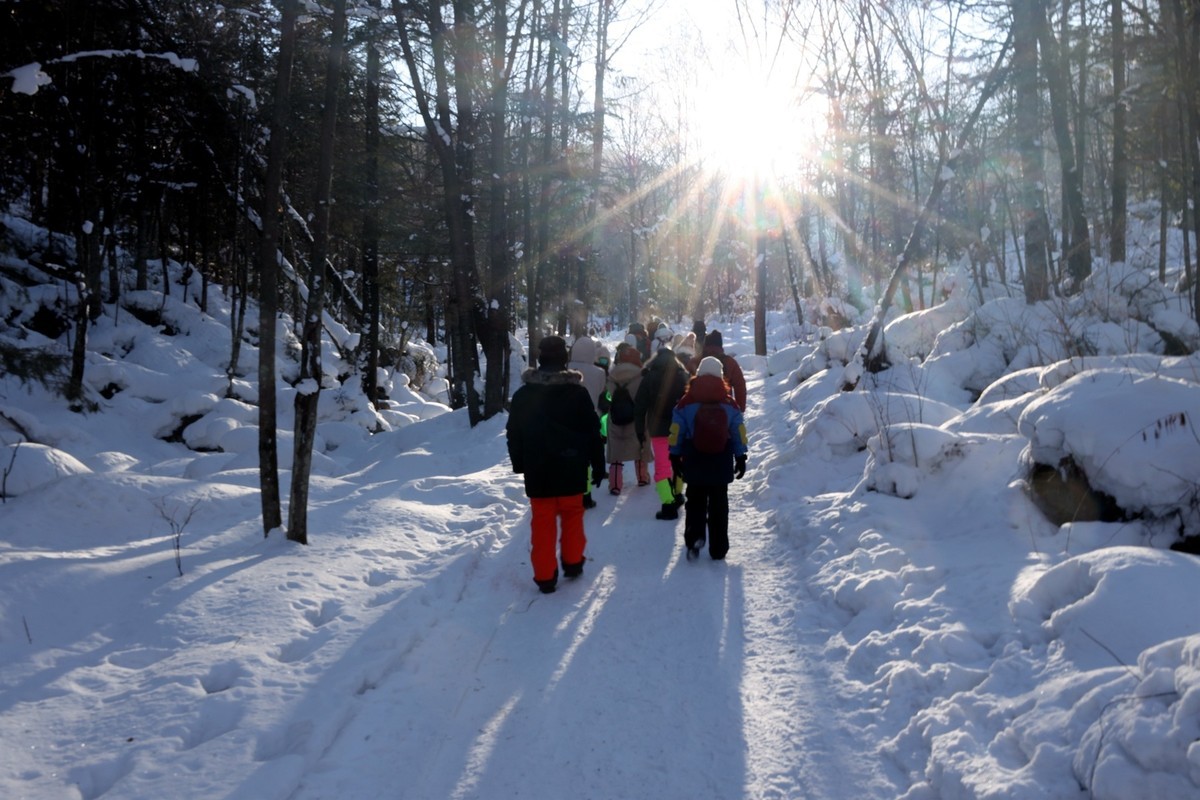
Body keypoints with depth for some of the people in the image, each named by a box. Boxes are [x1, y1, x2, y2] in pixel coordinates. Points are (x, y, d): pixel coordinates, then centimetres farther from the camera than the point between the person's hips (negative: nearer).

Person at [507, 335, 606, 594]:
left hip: (537, 471, 0)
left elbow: (514, 435, 4)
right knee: (572, 515, 18)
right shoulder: (578, 392, -7)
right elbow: (593, 432, -4)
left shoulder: (522, 395, -3)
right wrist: (598, 464, 5)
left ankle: (545, 576, 7)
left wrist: (519, 464, 16)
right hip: (571, 469, 0)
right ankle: (573, 563, 26)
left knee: (543, 522, 6)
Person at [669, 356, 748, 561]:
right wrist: (741, 458, 11)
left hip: (695, 464, -1)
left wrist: (675, 456, 6)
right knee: (719, 505, 7)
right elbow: (739, 433, 4)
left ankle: (694, 538, -9)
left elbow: (676, 432, -2)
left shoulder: (686, 402, -3)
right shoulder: (730, 404, 1)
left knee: (695, 502, 11)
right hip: (721, 464, 1)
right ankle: (718, 549, 8)